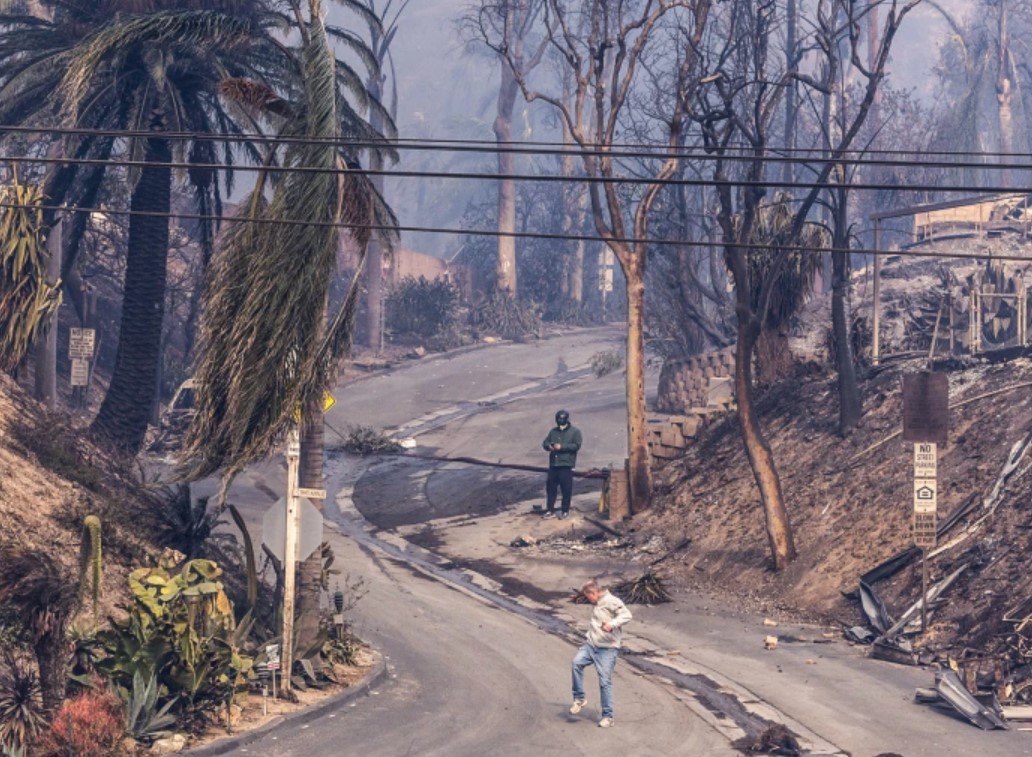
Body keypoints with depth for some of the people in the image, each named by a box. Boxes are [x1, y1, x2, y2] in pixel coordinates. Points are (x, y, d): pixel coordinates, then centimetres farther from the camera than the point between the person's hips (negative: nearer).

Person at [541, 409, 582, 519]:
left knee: (566, 489, -1)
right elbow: (545, 443, 14)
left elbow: (576, 445, -11)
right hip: (553, 464, 5)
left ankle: (565, 511, 8)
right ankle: (550, 510, 12)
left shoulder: (574, 431, 0)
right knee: (551, 487, 5)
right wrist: (549, 446, -10)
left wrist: (561, 447, -18)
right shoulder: (553, 431, 15)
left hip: (566, 465, -5)